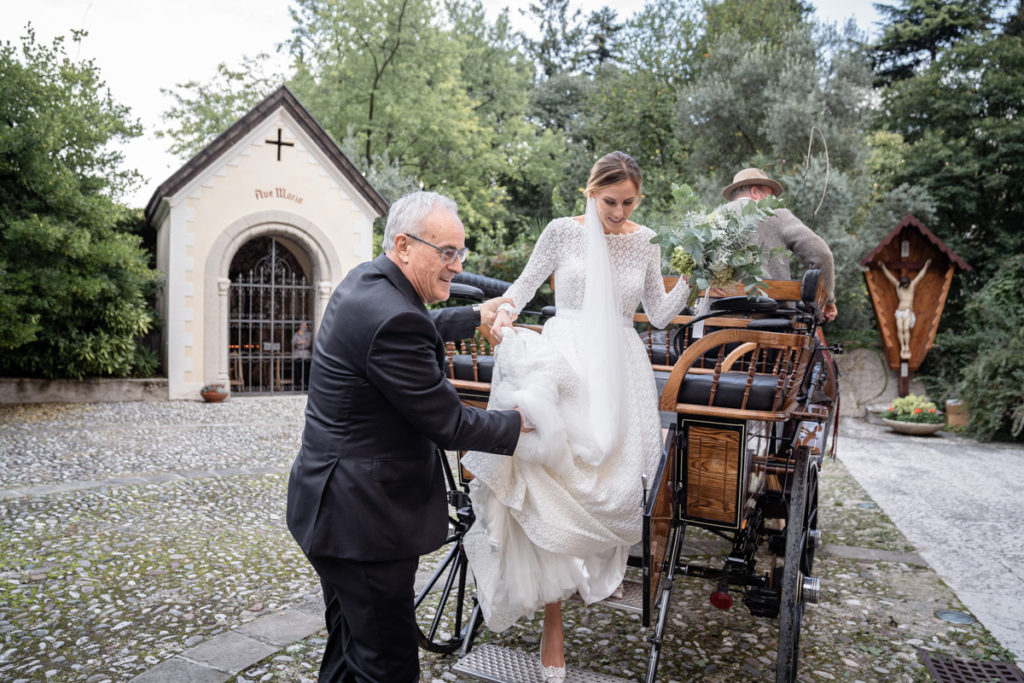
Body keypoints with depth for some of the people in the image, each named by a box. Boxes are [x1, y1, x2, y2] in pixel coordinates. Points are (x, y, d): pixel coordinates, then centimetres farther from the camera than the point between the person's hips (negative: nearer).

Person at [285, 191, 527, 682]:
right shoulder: (392, 318, -26)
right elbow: (448, 424, -19)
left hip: (335, 504, 11)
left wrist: (476, 317, 35)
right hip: (363, 517, -11)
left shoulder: (366, 281, 6)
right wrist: (523, 420, -5)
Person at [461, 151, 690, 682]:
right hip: (563, 365, -2)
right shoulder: (563, 231, 3)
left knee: (612, 487, -2)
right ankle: (553, 627, 4)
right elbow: (527, 282, 9)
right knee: (554, 489, -7)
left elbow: (659, 314, 12)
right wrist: (506, 310, -11)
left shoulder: (644, 242, 9)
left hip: (618, 374, 2)